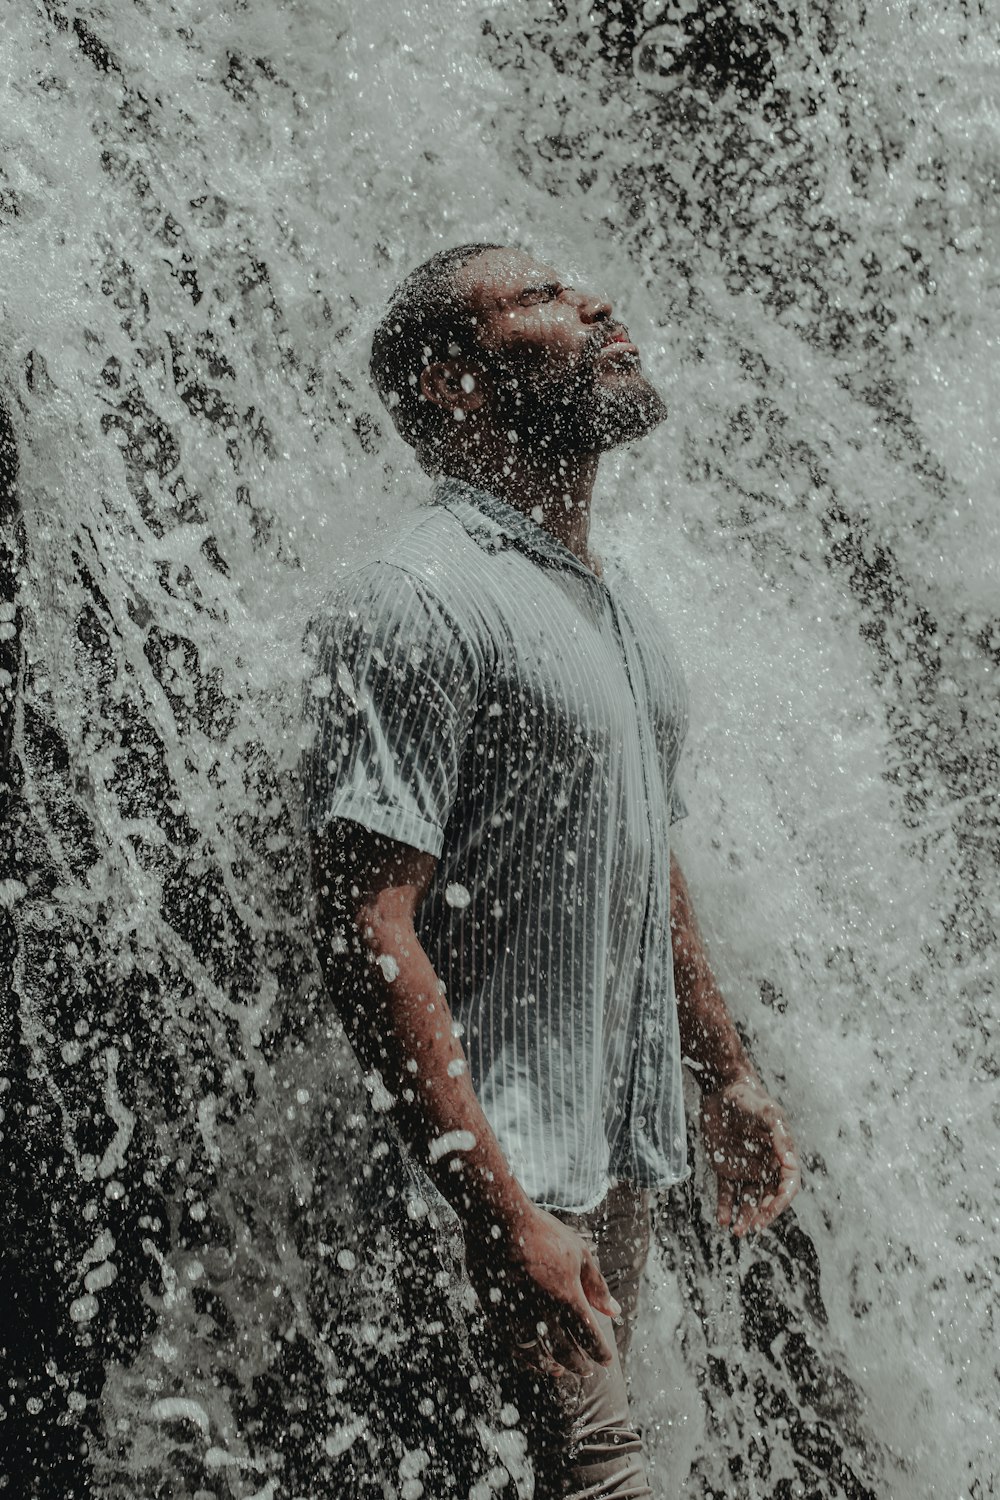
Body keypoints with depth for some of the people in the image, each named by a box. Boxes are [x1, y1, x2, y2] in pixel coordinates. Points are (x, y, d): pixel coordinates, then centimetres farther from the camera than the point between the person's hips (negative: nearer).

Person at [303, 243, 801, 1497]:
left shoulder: (616, 605, 14)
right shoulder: (414, 605, -17)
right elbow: (368, 933, -22)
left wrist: (727, 1071, 21)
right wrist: (501, 1205, -25)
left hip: (626, 1146, 9)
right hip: (512, 1157, -8)